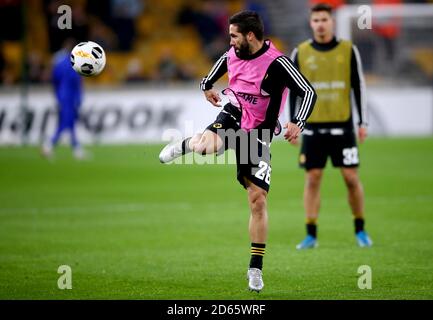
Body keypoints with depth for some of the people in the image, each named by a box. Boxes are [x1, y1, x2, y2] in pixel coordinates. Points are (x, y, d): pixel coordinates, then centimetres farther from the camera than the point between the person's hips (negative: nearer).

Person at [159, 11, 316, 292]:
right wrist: (207, 85, 31)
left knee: (258, 200, -5)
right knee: (207, 145, -33)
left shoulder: (277, 63, -20)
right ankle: (185, 145, 7)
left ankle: (256, 268, 6)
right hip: (233, 115, 3)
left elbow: (309, 92, -22)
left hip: (259, 134, -3)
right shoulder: (232, 54, -2)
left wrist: (298, 124, -35)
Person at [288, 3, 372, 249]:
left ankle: (361, 231, 12)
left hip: (342, 125, 0)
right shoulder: (301, 53, 4)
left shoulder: (348, 50, 3)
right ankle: (311, 235, 4)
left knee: (351, 177, -1)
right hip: (313, 126, 1)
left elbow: (359, 87, 5)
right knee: (313, 179, -1)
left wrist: (363, 122, 1)